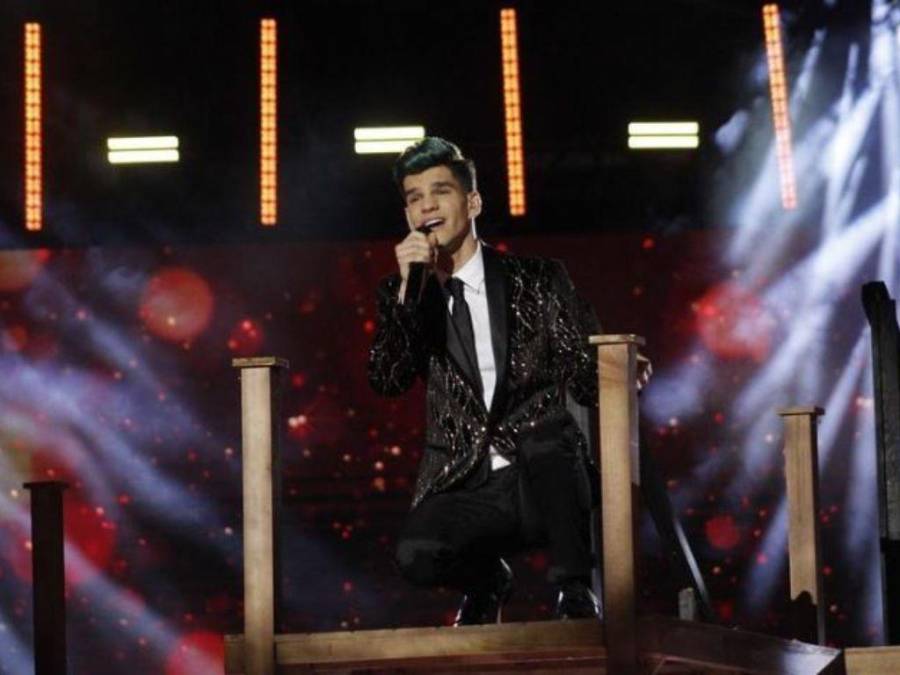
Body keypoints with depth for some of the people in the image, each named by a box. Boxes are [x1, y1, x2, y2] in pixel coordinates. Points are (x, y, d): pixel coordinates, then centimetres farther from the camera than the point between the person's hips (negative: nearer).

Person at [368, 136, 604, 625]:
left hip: (542, 479, -2)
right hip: (465, 488, 2)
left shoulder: (536, 280, 8)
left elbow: (587, 379, 2)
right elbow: (386, 382, -3)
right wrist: (407, 288, -12)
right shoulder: (406, 297, 13)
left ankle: (575, 592, -16)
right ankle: (487, 581, 8)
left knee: (551, 442, -37)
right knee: (415, 555, -30)